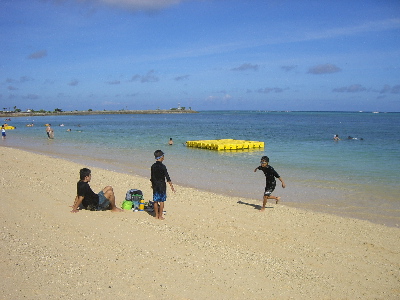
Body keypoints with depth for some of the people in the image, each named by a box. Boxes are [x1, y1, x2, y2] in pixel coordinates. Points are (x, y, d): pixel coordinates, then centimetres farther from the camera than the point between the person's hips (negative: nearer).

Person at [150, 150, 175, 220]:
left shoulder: (153, 166, 2)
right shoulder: (162, 166, -14)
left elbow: (152, 177, 9)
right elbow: (167, 177, -14)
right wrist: (171, 186, -10)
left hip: (155, 185, 5)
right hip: (162, 185, -5)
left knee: (155, 201, 10)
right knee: (161, 201, 3)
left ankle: (156, 215, 17)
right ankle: (160, 216, 6)